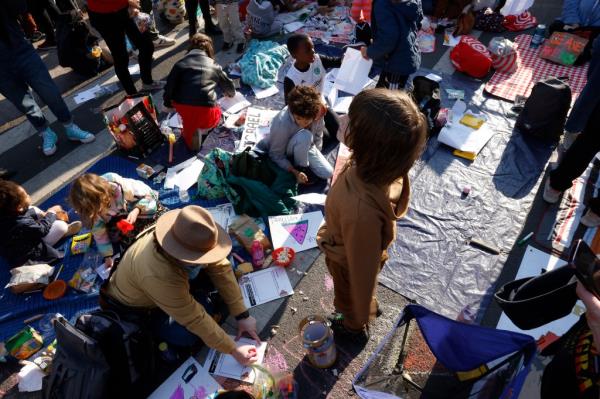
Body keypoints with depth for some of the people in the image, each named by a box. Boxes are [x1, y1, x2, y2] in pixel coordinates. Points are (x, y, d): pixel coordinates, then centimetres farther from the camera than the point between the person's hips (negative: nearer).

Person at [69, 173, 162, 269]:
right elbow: (99, 233, -11)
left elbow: (148, 195, -25)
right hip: (121, 215, 4)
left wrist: (137, 210, -41)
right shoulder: (94, 206, -24)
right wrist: (107, 256, -9)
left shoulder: (122, 188, -40)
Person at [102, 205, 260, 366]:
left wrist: (243, 315, -19)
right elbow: (194, 319, -35)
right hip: (130, 308, -5)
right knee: (187, 335, -22)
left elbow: (221, 269, -19)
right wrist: (233, 350, -26)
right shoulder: (158, 276, -44)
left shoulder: (189, 238, -29)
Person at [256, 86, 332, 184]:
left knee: (328, 173, -10)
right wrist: (295, 172, -32)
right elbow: (276, 155, -25)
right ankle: (301, 167, -12)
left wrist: (316, 155, -4)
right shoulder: (282, 124, -39)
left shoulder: (318, 110, -26)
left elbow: (318, 134, -3)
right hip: (286, 151, -4)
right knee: (305, 136, -38)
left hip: (306, 147, 5)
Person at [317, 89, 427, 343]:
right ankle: (368, 305, 71)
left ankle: (354, 328, 65)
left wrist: (361, 317, -12)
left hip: (348, 262, -5)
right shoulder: (388, 167, -28)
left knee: (348, 299, 31)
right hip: (369, 247, 5)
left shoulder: (361, 210, -50)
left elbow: (363, 269, -32)